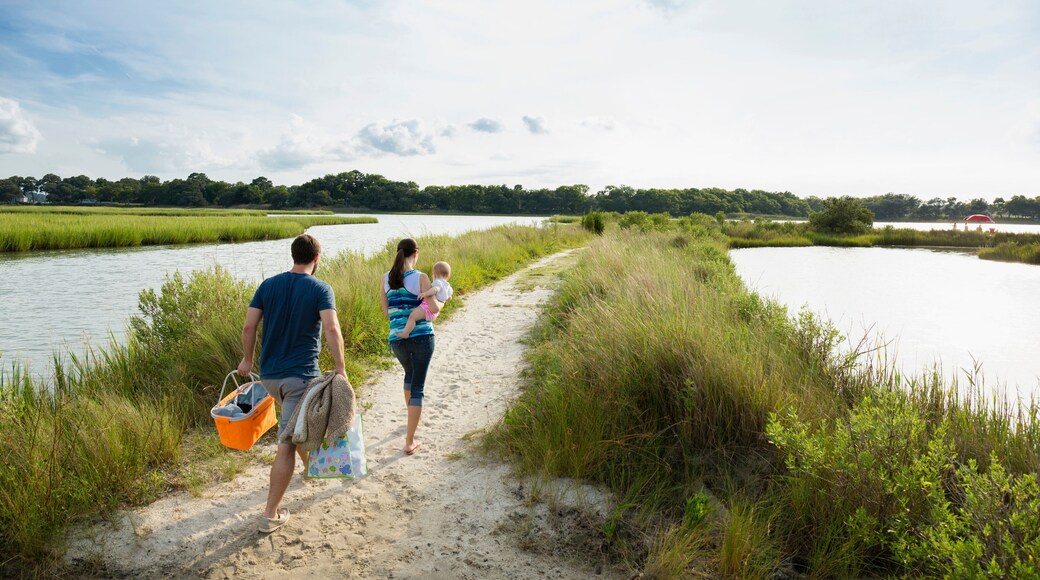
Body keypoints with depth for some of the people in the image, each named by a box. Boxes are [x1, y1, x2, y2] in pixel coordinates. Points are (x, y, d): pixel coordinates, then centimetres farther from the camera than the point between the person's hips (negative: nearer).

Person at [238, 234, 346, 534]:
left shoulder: (268, 285, 5)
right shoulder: (320, 289, -8)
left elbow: (249, 326, 2)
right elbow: (331, 329, -21)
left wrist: (247, 359, 15)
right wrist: (340, 368, -16)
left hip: (269, 374, 6)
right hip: (302, 374, -6)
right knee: (287, 444, -3)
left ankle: (310, 466, 51)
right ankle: (270, 515, 2)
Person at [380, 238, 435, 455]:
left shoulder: (386, 279, 3)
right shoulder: (421, 278, -9)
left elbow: (386, 312, 9)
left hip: (397, 339, 4)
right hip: (422, 337, -4)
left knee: (409, 374, 31)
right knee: (418, 386, 2)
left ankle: (413, 416, 51)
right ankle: (409, 442, 2)